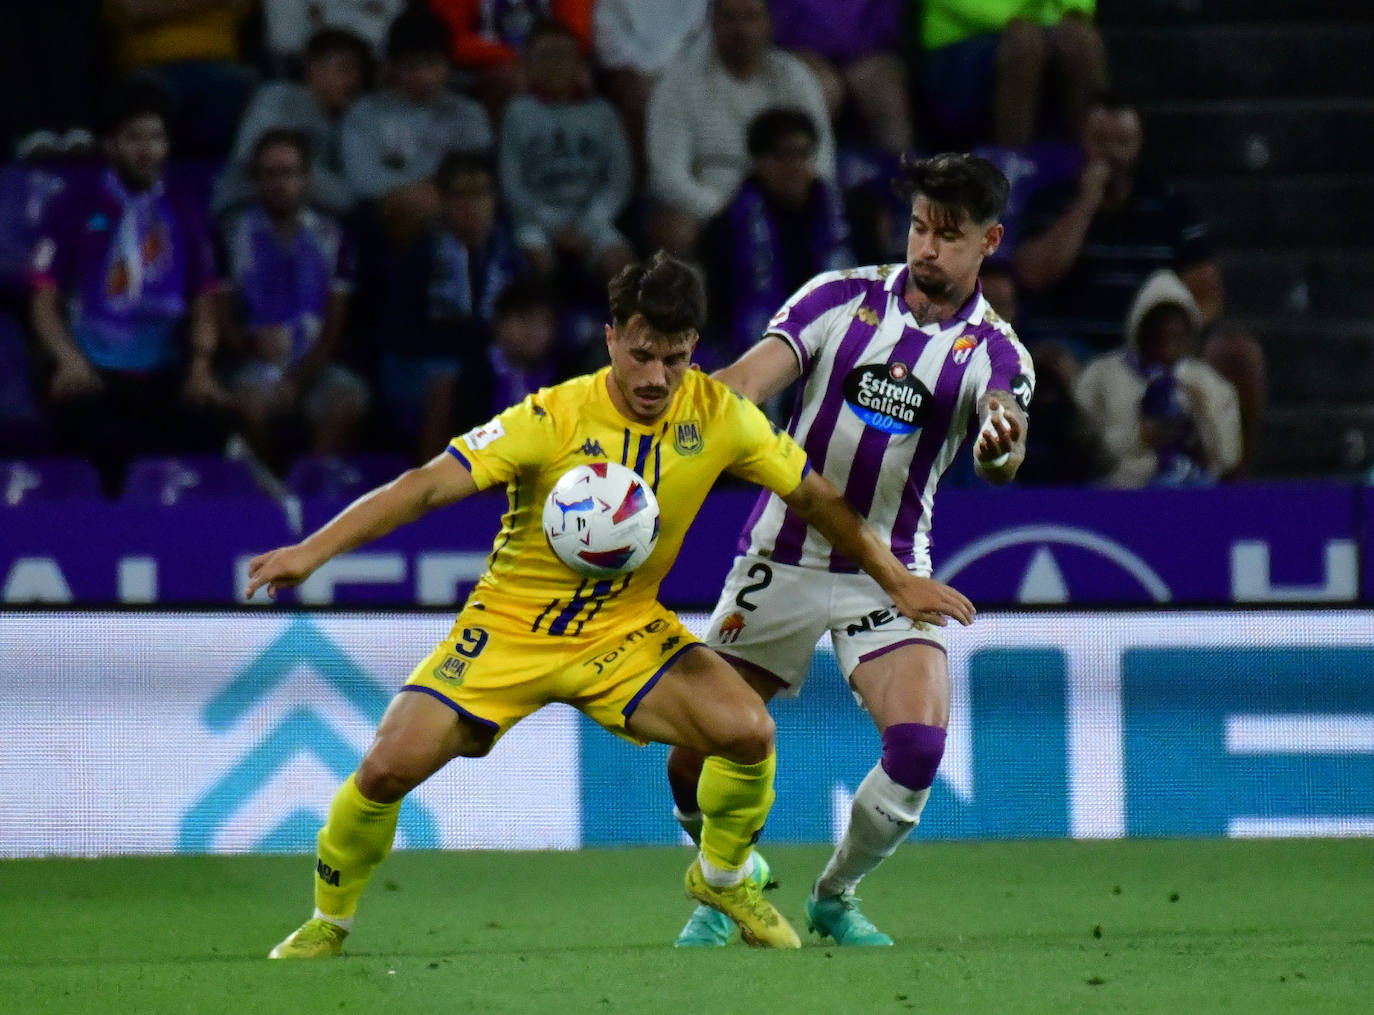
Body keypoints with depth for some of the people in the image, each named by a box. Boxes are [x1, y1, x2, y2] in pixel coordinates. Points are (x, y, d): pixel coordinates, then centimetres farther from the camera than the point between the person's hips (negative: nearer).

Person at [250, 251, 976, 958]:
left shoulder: (718, 416, -11)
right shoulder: (553, 419, -22)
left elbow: (814, 497, 4)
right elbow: (430, 485, -26)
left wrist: (899, 581, 7)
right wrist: (310, 552, -36)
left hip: (626, 633, 3)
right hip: (509, 628, -3)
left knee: (746, 729, -21)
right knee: (389, 768, -17)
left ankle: (721, 879, 10)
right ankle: (327, 924, 11)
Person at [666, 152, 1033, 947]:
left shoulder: (994, 351, -5)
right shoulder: (842, 297, -4)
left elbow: (1000, 460, -24)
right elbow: (751, 377, -16)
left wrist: (1000, 448, -50)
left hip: (890, 574, 0)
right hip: (781, 558, 0)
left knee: (918, 748, -21)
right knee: (696, 760, -3)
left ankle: (836, 896, 6)